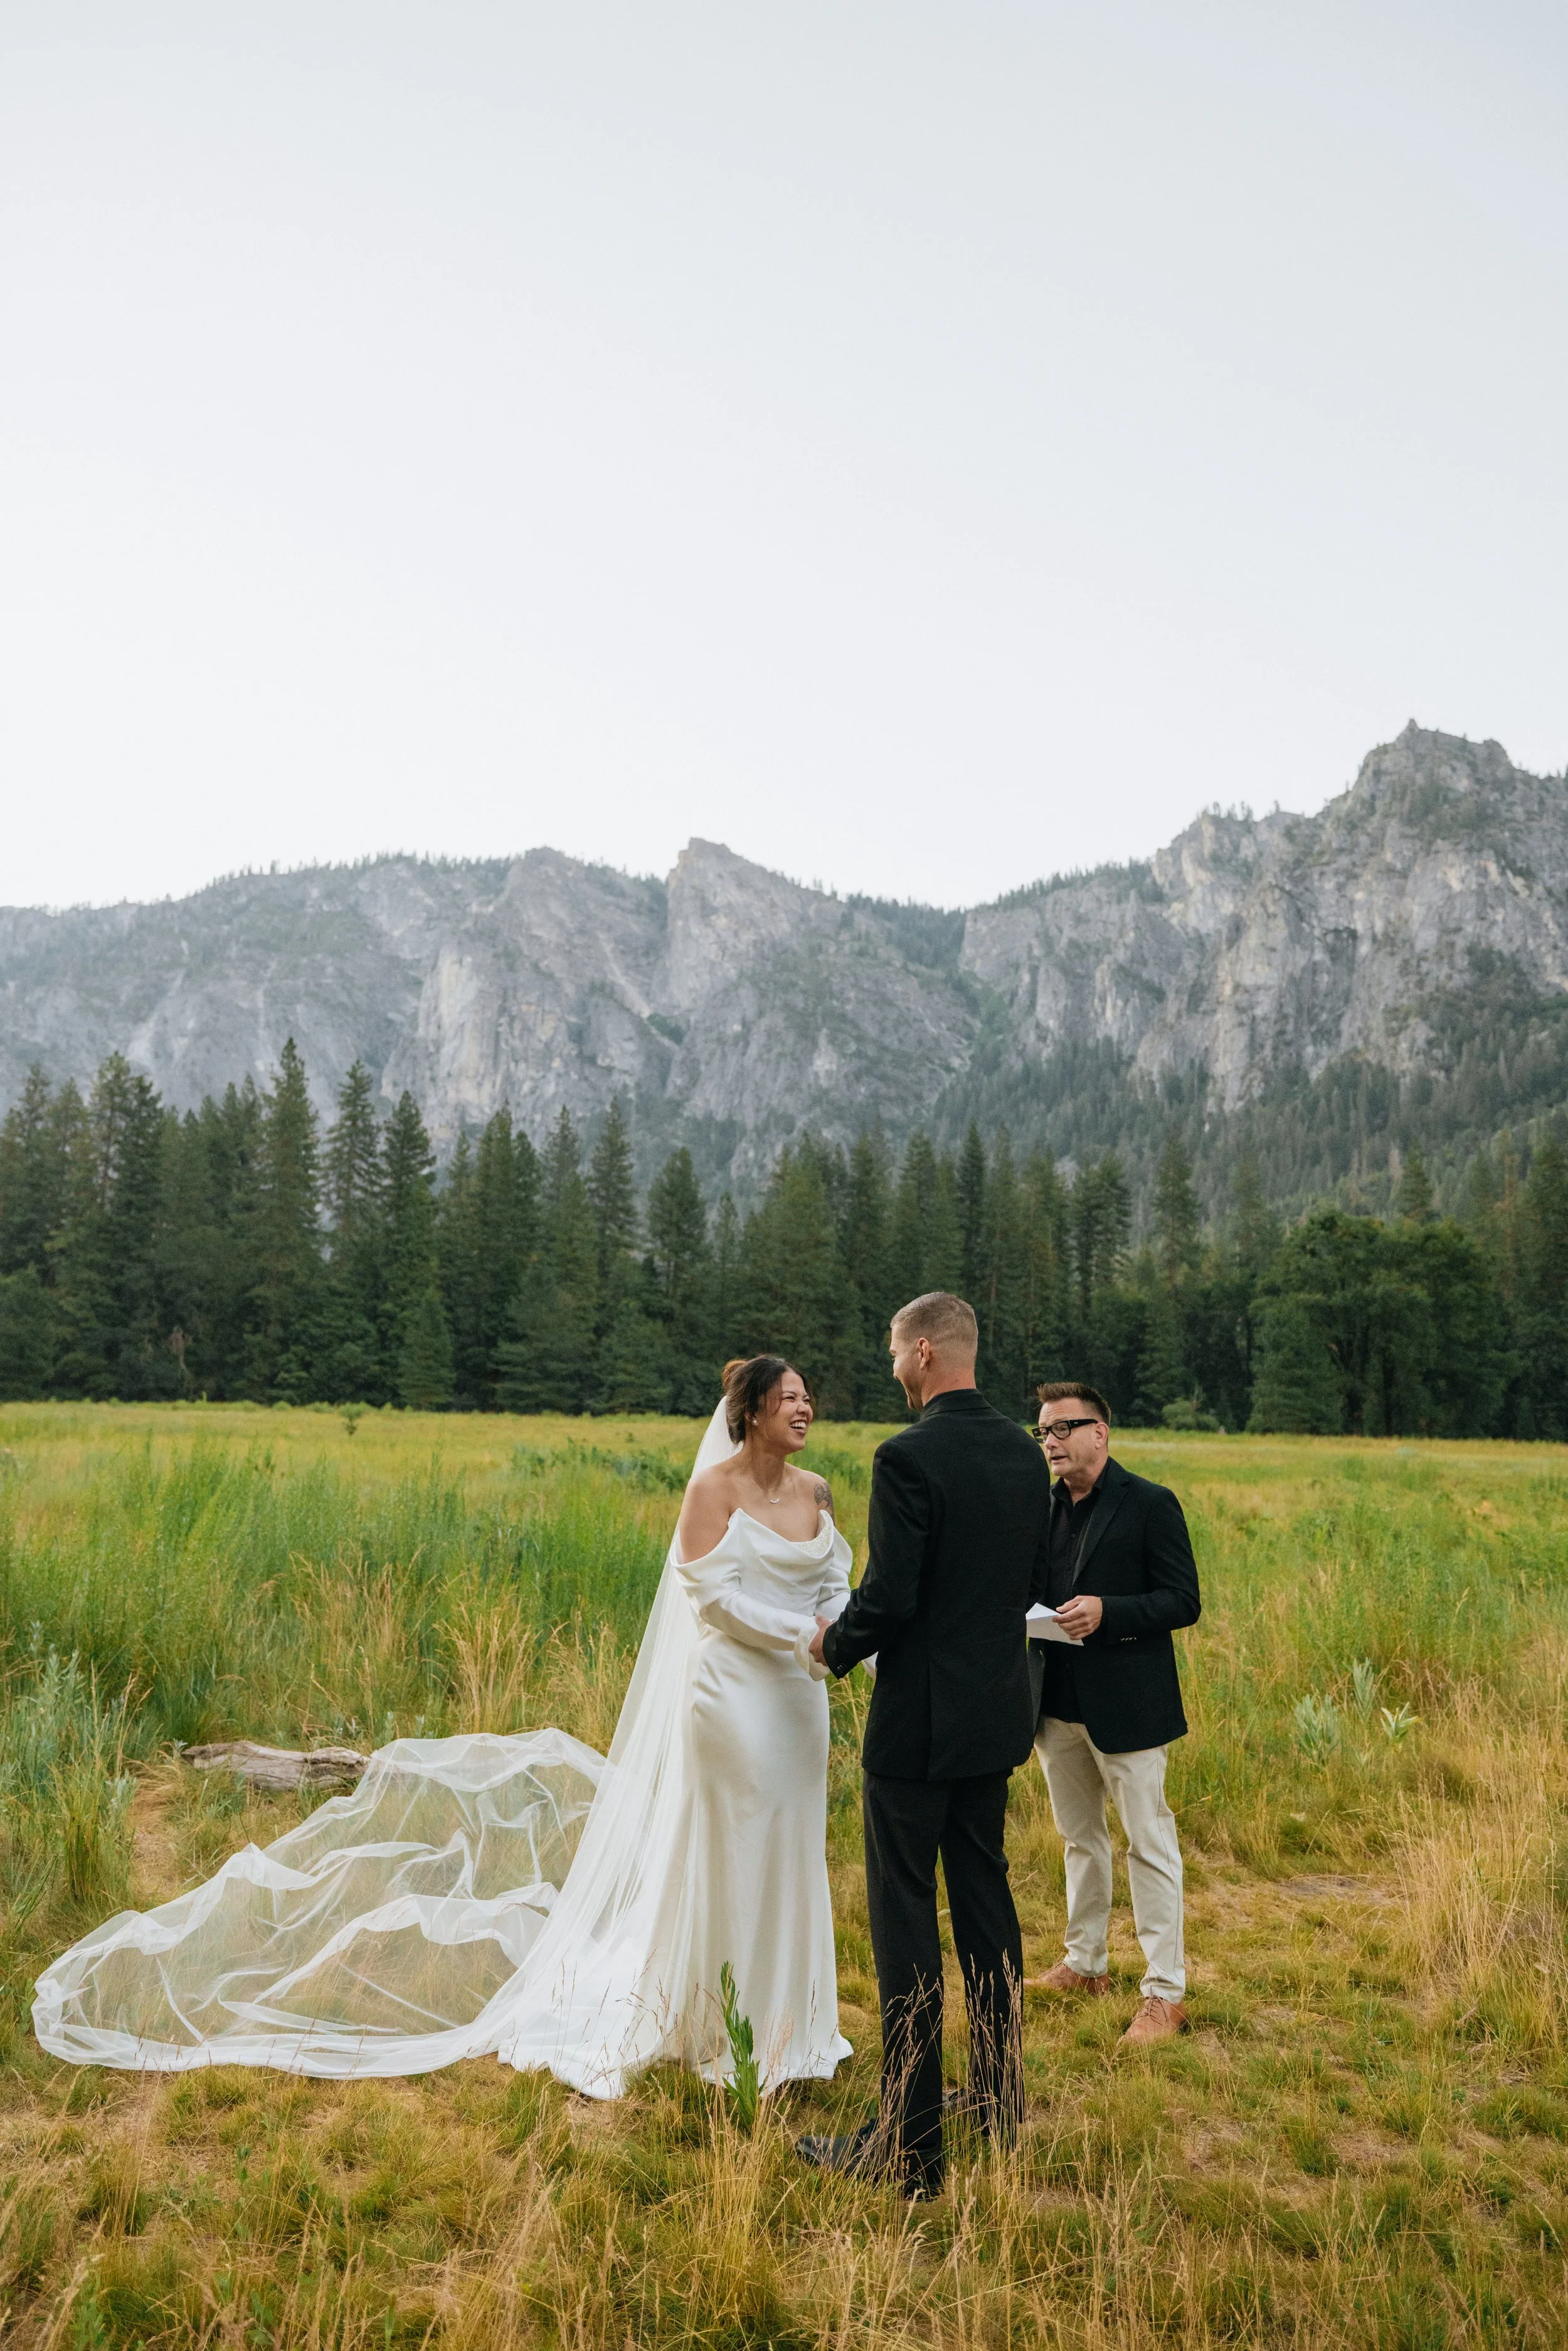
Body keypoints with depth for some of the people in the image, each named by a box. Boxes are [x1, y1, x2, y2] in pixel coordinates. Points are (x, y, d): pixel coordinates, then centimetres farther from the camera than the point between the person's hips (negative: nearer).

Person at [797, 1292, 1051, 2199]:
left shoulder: (909, 1457, -20)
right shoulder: (1024, 1451, 3)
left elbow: (889, 1596, -22)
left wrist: (835, 1644, -3)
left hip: (919, 1719, -8)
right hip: (999, 1711, 8)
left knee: (906, 1920, 3)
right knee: (986, 1897, 20)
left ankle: (910, 2144, 11)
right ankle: (1000, 2097, 34)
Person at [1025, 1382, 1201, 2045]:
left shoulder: (1150, 1504, -9)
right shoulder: (1040, 1507, 8)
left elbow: (1183, 1602, -12)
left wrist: (1106, 1612, -24)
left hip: (1126, 1704, -6)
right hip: (1056, 1703, 6)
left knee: (1149, 1844, 2)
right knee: (1080, 1839, 19)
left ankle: (1165, 1992, 13)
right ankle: (1085, 1965, 34)